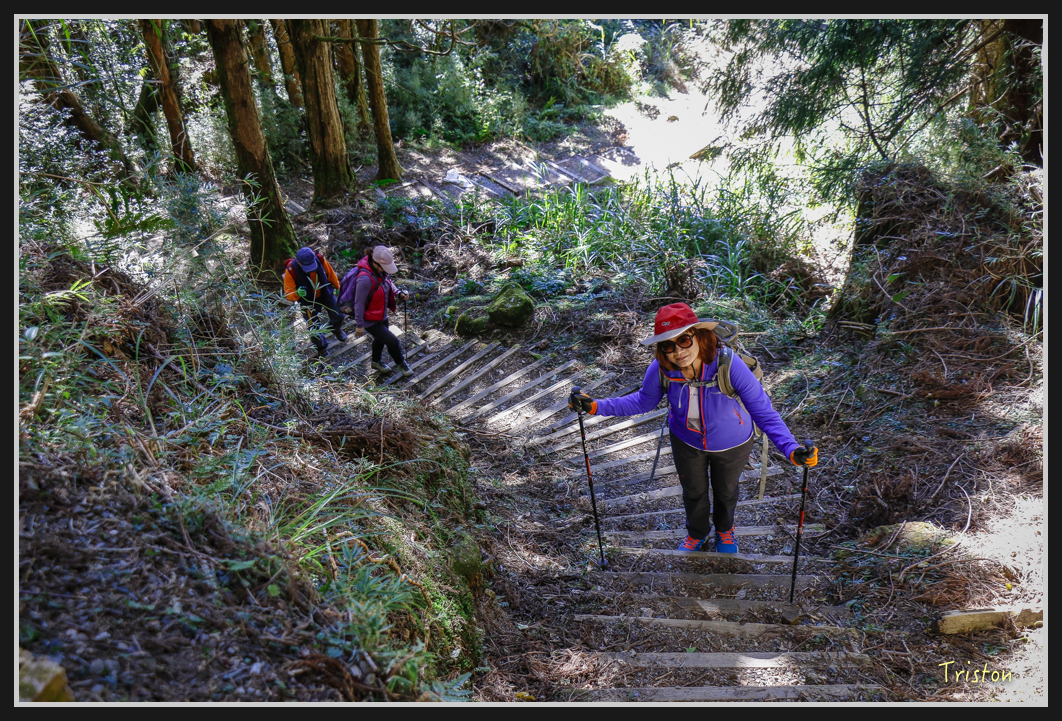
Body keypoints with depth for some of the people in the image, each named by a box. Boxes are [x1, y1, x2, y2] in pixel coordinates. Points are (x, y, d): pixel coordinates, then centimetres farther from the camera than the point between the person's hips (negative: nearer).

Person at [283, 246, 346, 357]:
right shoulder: (291, 270, -33)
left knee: (338, 316, 14)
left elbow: (330, 273, -4)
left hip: (326, 293, 2)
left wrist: (337, 286, 12)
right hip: (308, 300, -2)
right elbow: (288, 293, -25)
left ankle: (336, 330, 53)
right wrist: (297, 293, -49)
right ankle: (322, 348, 41)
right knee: (314, 327, 10)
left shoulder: (320, 259, -26)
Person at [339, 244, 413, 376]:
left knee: (381, 339, 30)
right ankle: (401, 364, 27)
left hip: (381, 315, 9)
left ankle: (376, 362, 57)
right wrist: (359, 325, -20)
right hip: (370, 320, -9)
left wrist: (399, 292, -8)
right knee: (393, 342, -1)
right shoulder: (365, 278, -35)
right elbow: (359, 303, -28)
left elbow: (388, 282, 11)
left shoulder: (380, 270, -11)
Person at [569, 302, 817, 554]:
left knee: (725, 490, 30)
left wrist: (791, 449, -47)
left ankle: (724, 529, 65)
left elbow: (763, 411, -33)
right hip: (686, 442, 2)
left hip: (731, 444, -1)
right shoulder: (660, 369, -31)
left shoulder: (730, 366, -41)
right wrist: (595, 406, -19)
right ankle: (697, 533, 63)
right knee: (694, 492, 29)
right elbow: (643, 401, -10)